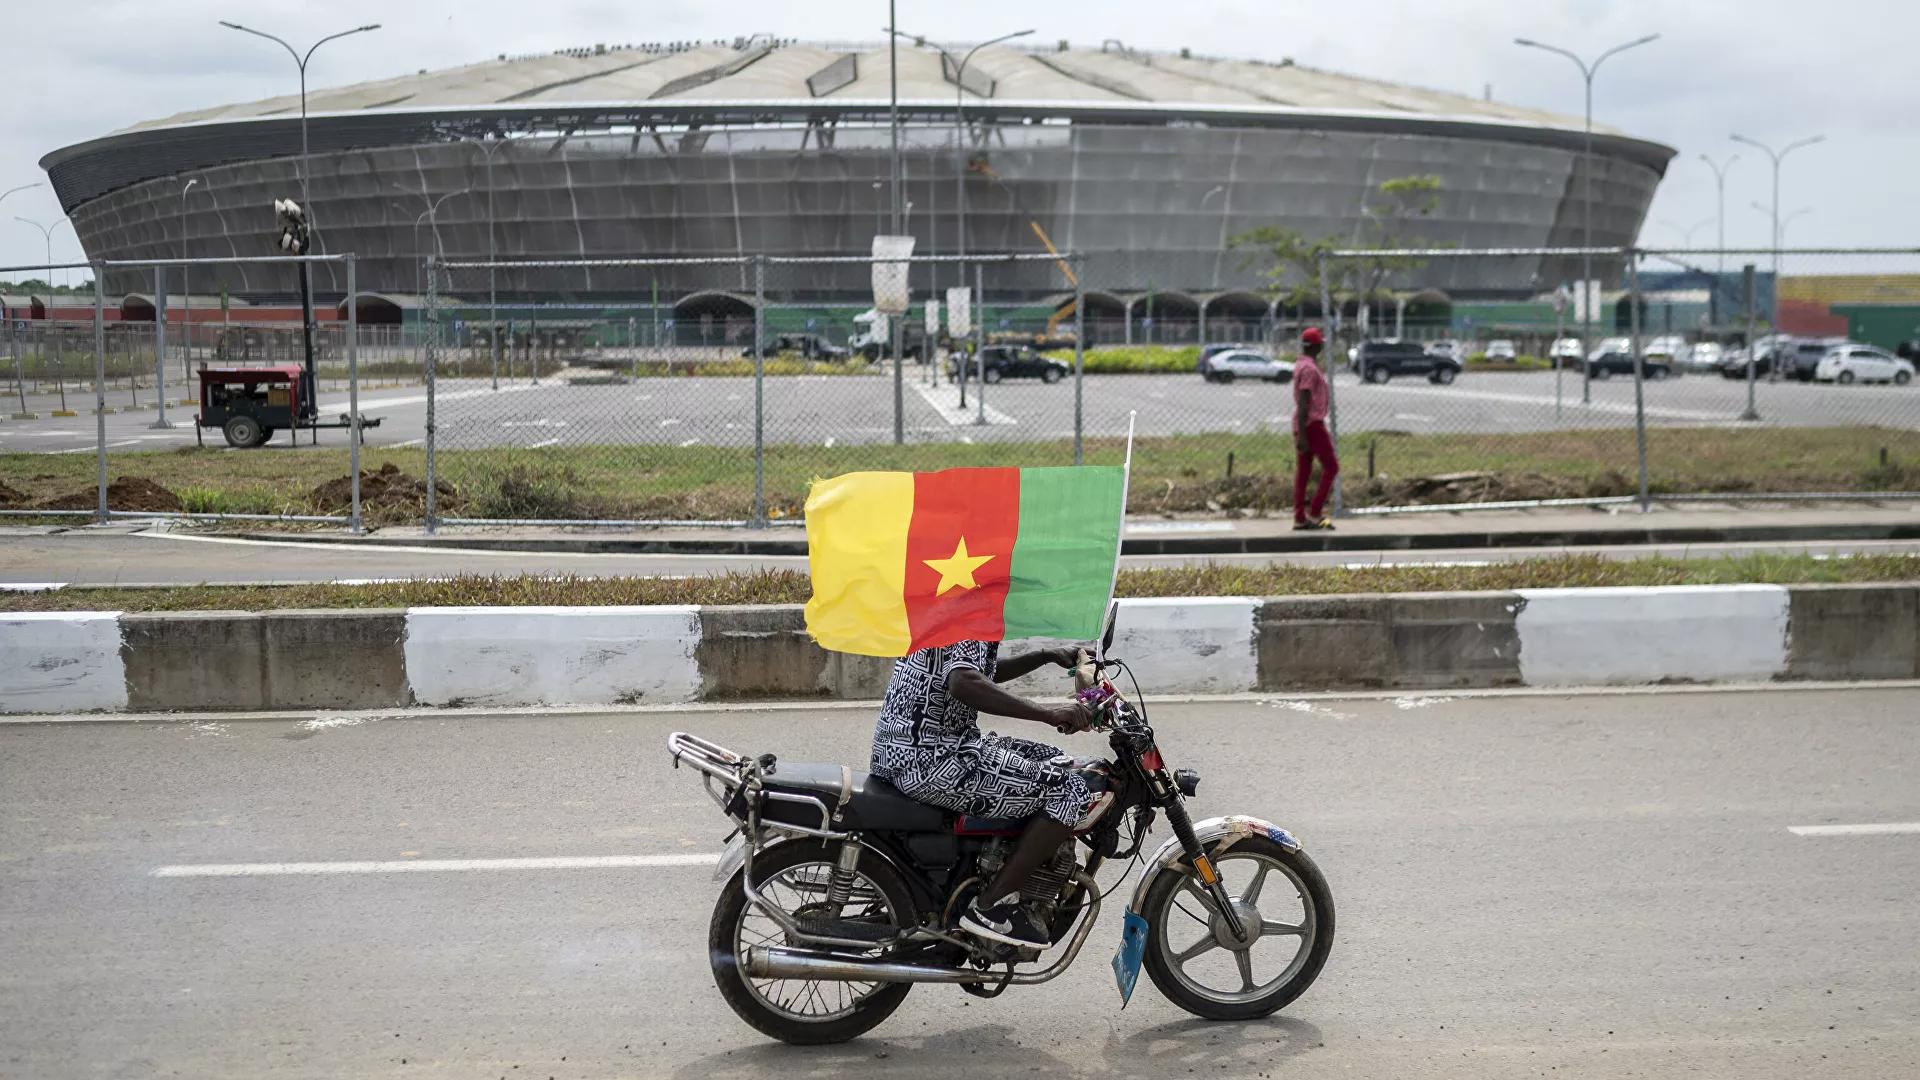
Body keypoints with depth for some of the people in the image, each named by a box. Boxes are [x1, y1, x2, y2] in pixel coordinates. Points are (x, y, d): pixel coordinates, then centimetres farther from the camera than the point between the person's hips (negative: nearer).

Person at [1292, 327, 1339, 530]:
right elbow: (1303, 403, -22)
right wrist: (1302, 435, -24)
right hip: (1312, 424, -10)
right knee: (1331, 466, -2)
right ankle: (1315, 511, -5)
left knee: (1303, 472, 8)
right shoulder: (1310, 369, -16)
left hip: (1303, 424, 10)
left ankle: (1300, 518, 7)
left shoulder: (1302, 365, 16)